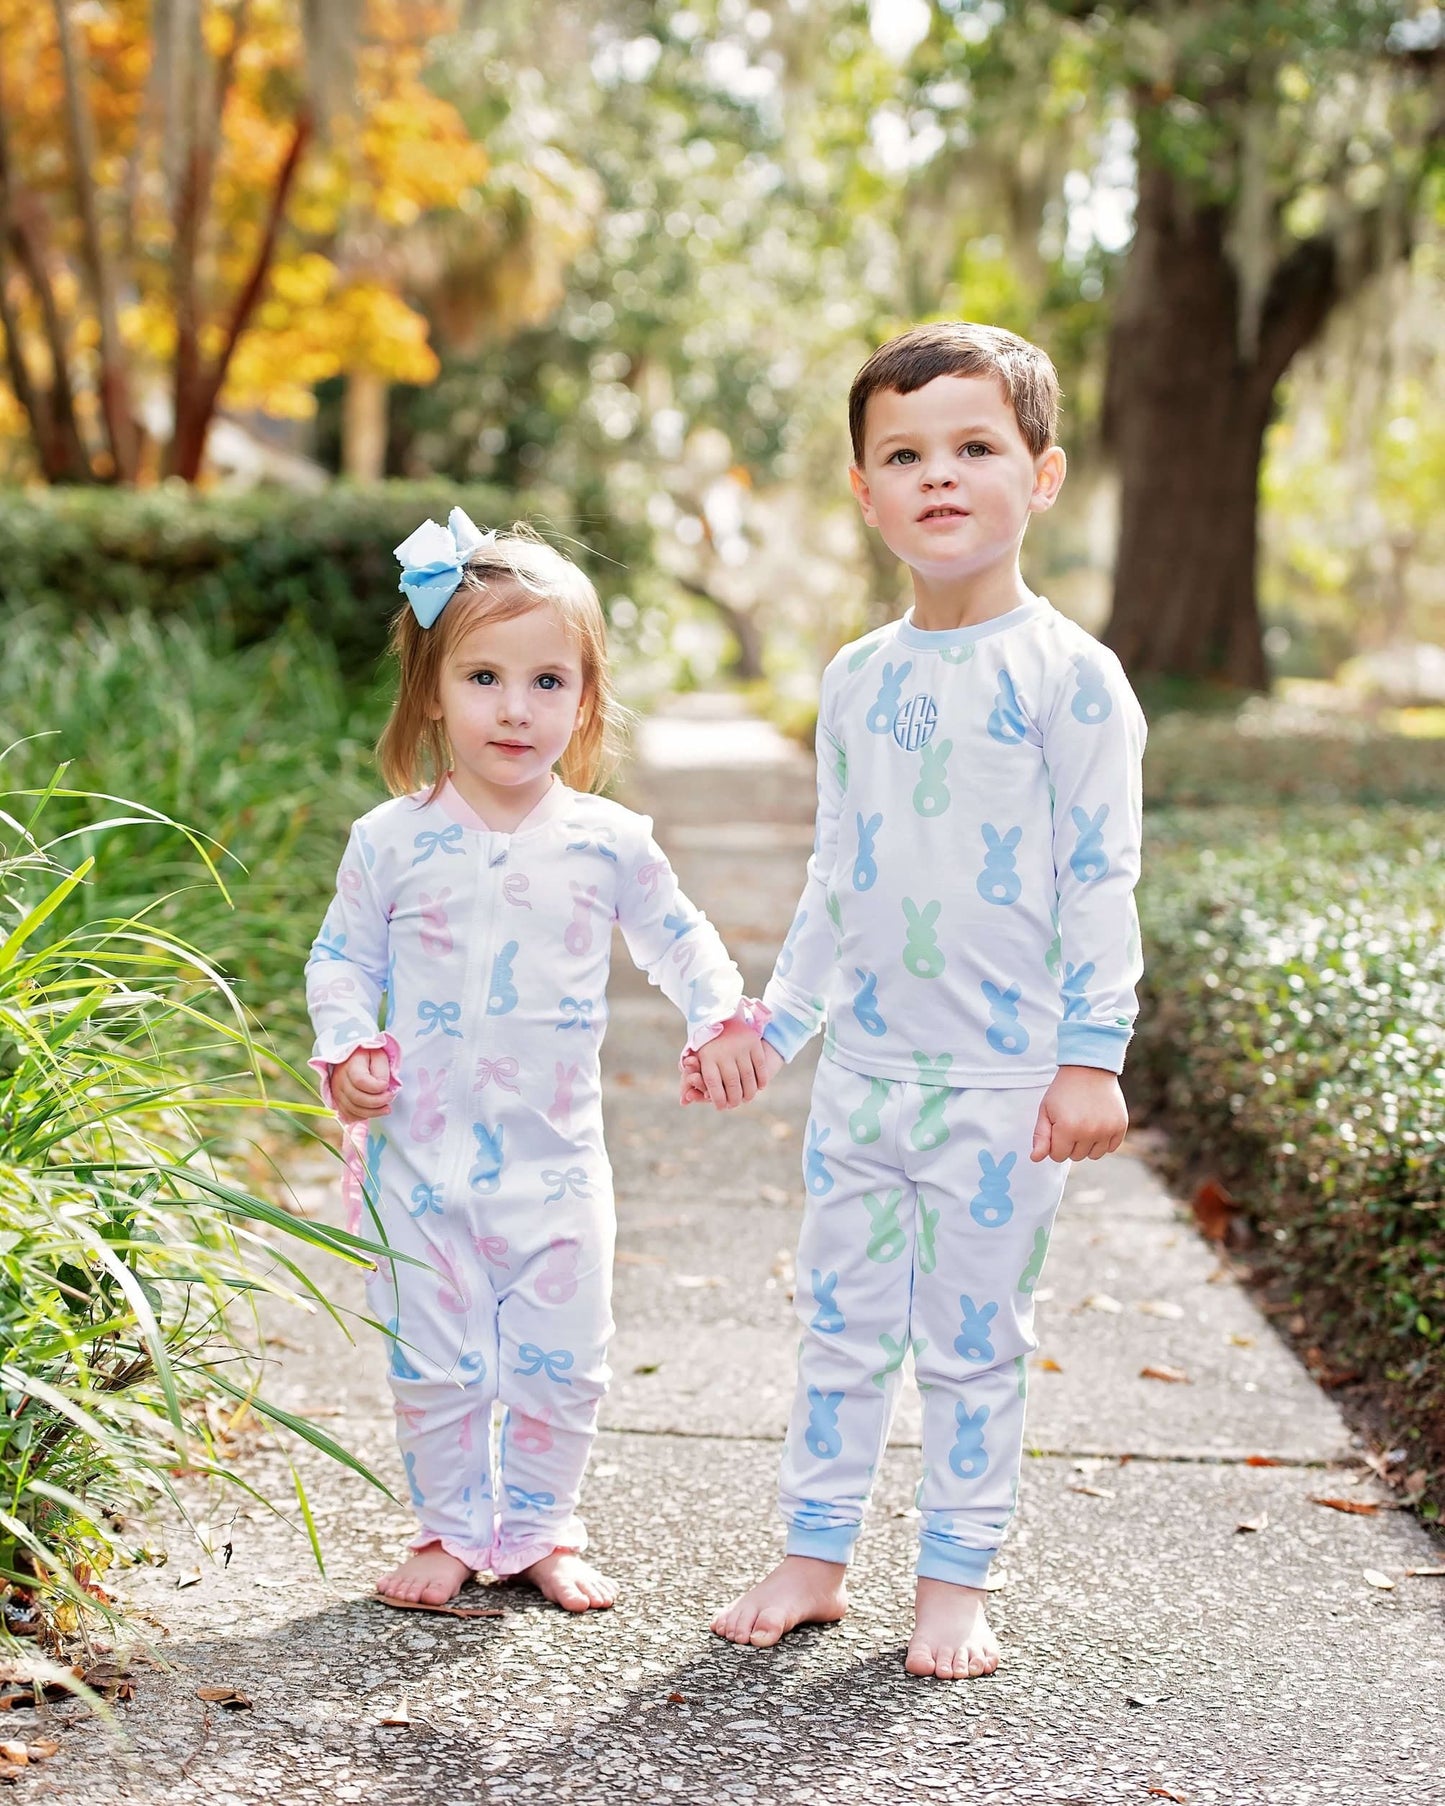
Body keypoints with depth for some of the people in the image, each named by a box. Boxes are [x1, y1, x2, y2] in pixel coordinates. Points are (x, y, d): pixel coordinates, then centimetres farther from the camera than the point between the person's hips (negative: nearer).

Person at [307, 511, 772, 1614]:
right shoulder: (391, 841, -5)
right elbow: (341, 958, 4)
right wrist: (345, 1051, -11)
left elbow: (675, 935, 11)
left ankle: (538, 1529, 27)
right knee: (434, 1367, 8)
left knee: (561, 1365, 8)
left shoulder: (609, 842, -3)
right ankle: (449, 1530, 26)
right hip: (423, 1157, -1)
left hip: (556, 1160, 1)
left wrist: (721, 1016, -4)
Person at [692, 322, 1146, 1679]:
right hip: (862, 1068, 5)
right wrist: (771, 1025, 15)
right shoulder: (856, 681, 8)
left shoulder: (1068, 675, -8)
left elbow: (1102, 877, -9)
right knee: (841, 1320, 11)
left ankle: (955, 1579, 19)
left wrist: (1094, 1052, -13)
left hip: (1004, 1079, -5)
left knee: (974, 1337, 5)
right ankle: (814, 1554, 24)